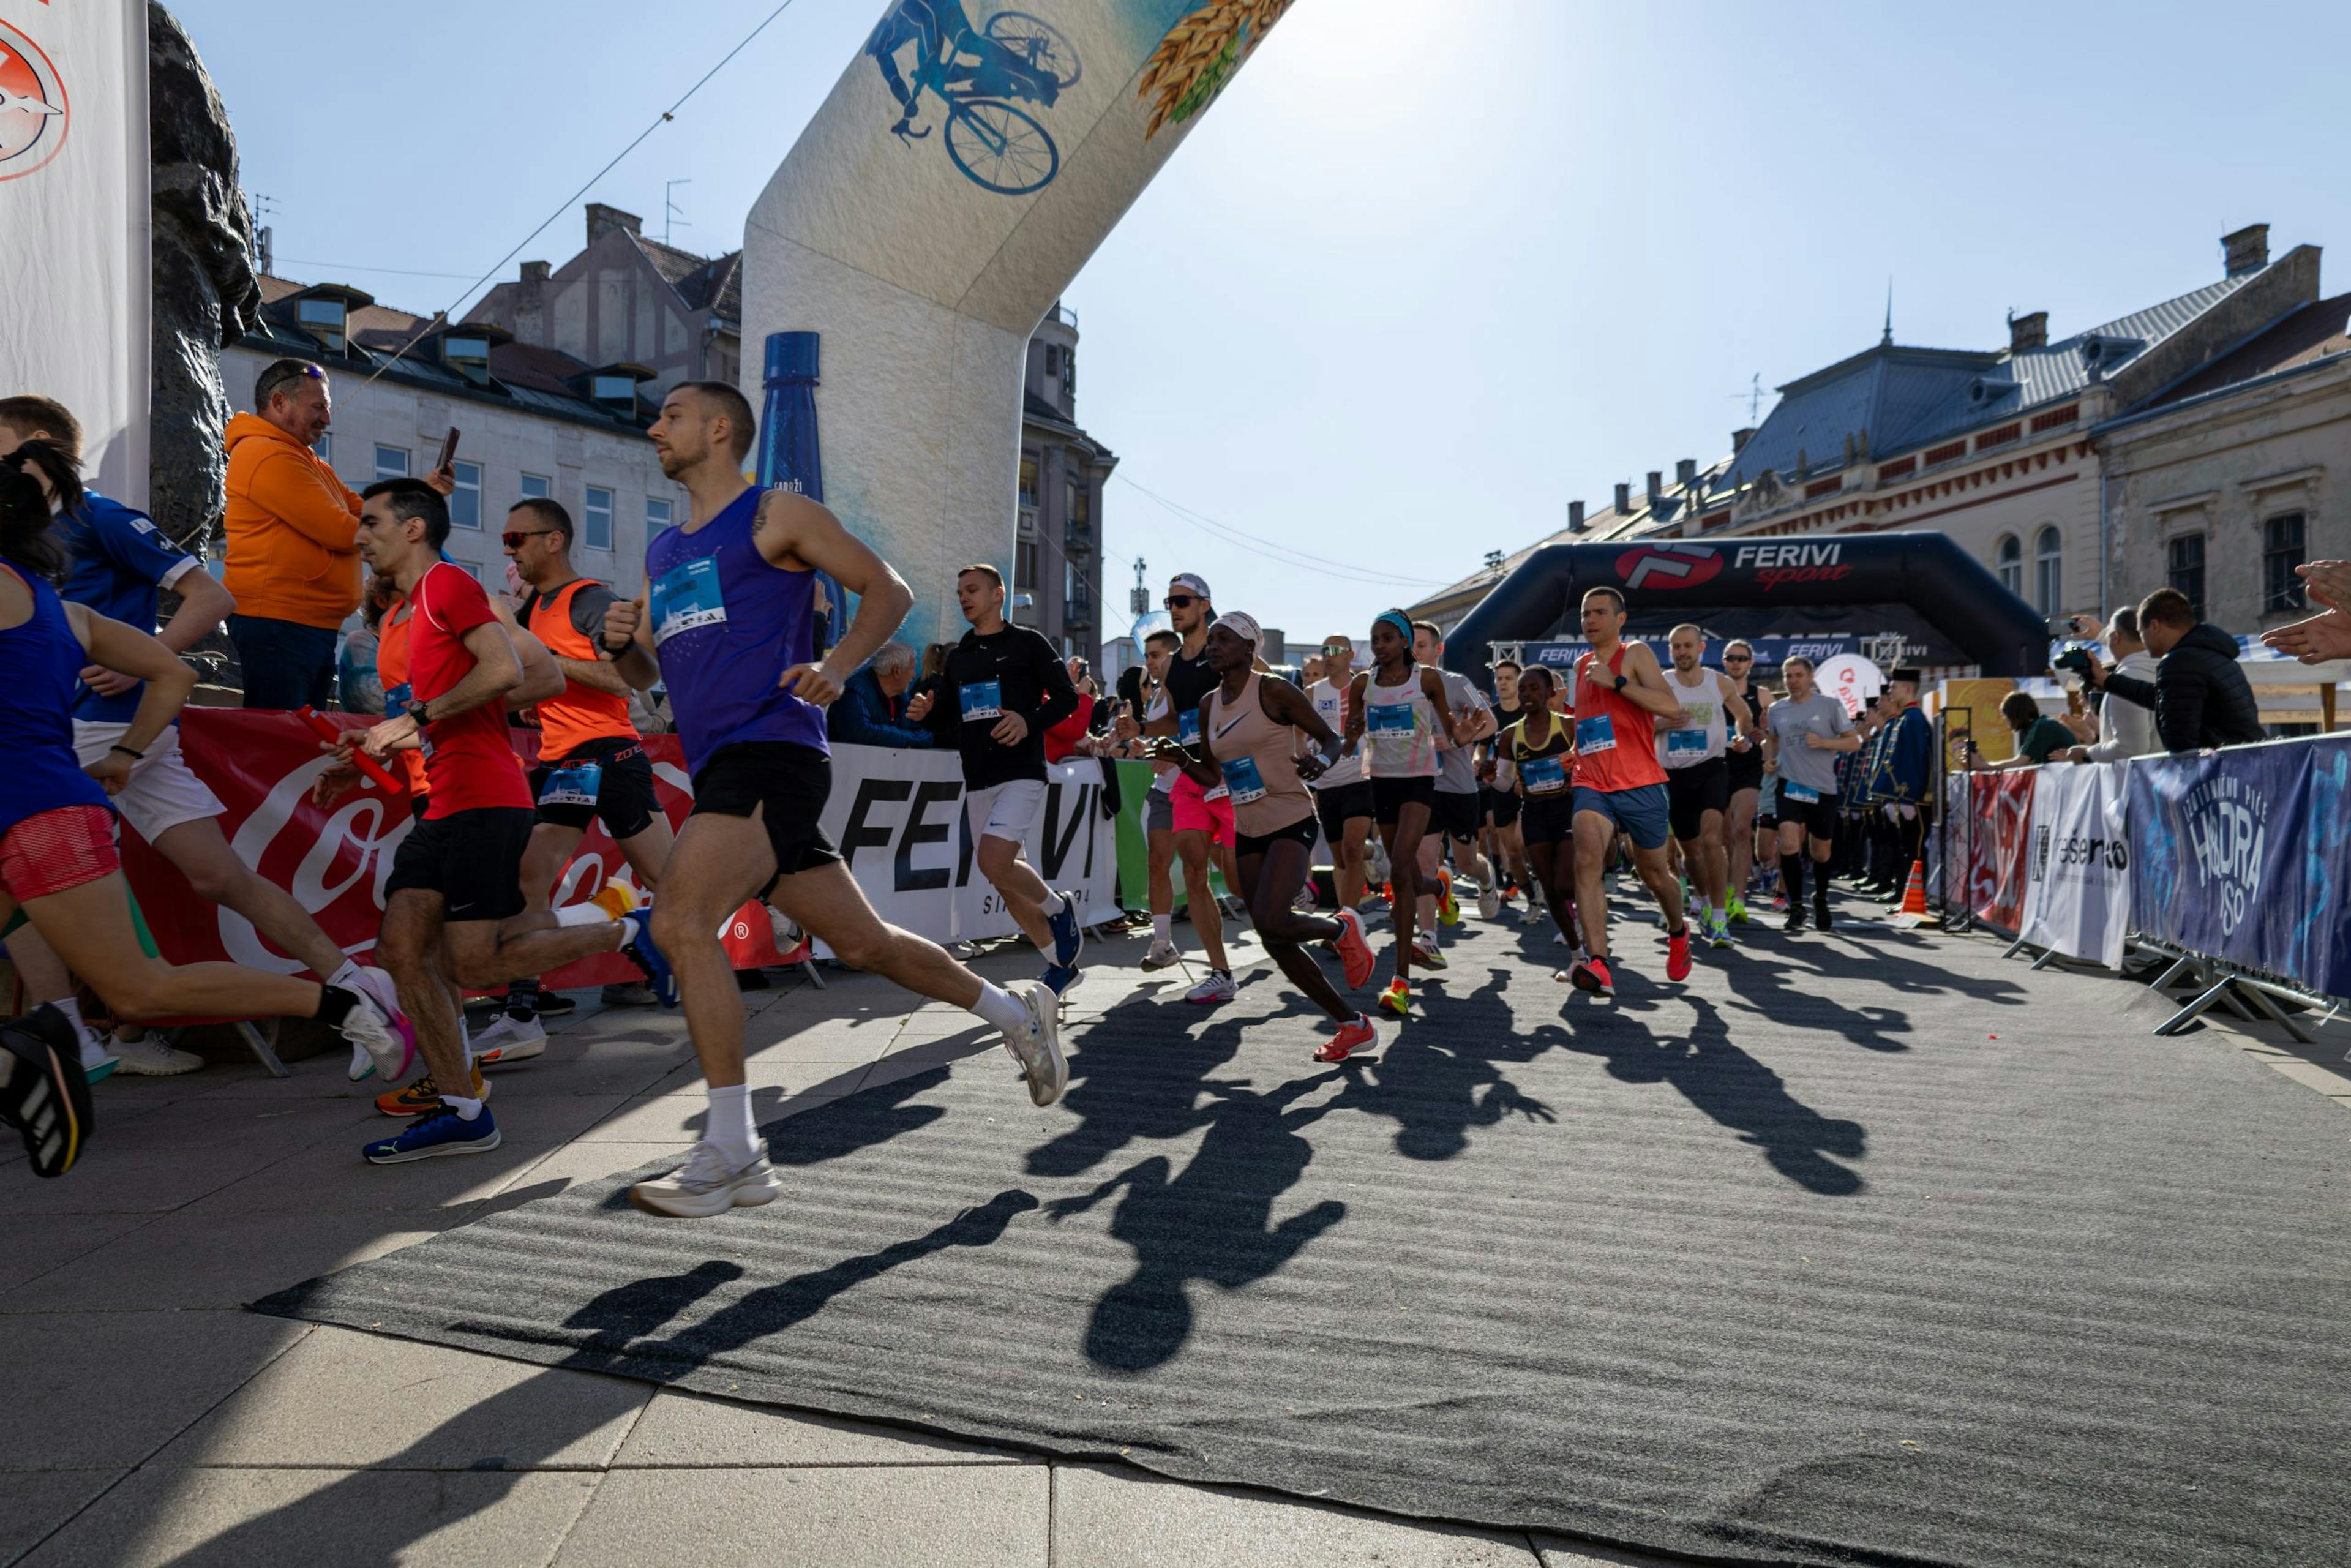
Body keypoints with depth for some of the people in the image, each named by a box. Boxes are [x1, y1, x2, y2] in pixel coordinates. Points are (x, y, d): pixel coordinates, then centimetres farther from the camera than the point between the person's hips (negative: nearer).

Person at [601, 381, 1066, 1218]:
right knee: (863, 942, 11)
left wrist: (836, 666, -14)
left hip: (772, 753, -8)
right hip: (721, 770, 8)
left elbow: (889, 590, 1)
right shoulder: (663, 552, 23)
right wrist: (622, 643, 4)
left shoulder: (776, 514, 2)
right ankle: (1015, 1009, 30)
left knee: (679, 923, -21)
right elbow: (647, 675, 27)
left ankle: (733, 1155, -13)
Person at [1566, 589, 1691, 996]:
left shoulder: (1636, 654, -2)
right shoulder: (1582, 665, 17)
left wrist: (1615, 681, -20)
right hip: (1593, 785, 3)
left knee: (1653, 874, 12)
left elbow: (1672, 708, -16)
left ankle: (1677, 933, 45)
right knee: (1587, 859, -23)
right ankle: (1598, 965, -32)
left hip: (1640, 784, -3)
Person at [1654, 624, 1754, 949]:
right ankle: (1706, 904, 39)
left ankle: (1719, 918, -18)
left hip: (1711, 768, -2)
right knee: (1689, 849, 13)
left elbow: (1744, 715, 19)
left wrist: (1745, 738, -1)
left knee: (1711, 839, -22)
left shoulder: (1720, 683, 2)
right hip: (1673, 774, 2)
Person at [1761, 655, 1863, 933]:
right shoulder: (1777, 710, 6)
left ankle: (1821, 899, 36)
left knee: (1821, 853, 11)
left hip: (1823, 788, -1)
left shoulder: (1830, 705, -2)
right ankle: (1796, 906, -6)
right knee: (1789, 844, -17)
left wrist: (1824, 743, -16)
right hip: (1790, 785, 1)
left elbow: (1855, 742, 0)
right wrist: (1769, 760, 7)